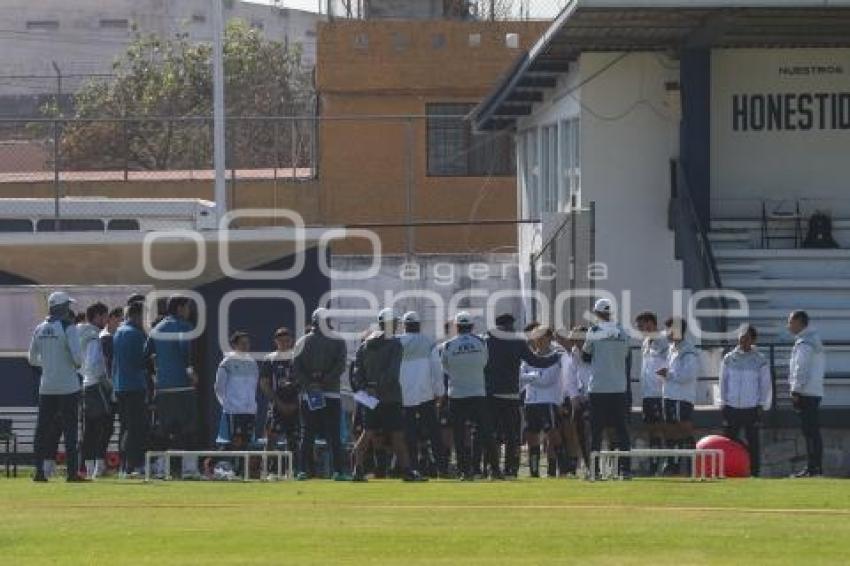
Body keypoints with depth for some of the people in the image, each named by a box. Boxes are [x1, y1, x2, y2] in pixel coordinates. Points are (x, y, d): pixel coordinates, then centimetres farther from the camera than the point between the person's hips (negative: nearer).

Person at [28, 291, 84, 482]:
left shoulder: (39, 329, 7)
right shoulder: (68, 327, -10)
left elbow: (32, 359, 11)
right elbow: (77, 355, -17)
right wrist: (78, 364, 4)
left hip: (46, 387, 5)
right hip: (68, 387, -5)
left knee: (42, 430, 7)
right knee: (70, 430, -2)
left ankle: (39, 470, 3)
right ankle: (72, 471, -5)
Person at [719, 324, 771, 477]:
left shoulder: (760, 361, 1)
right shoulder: (729, 359, 7)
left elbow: (766, 385, 4)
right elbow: (723, 382, 11)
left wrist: (761, 406, -3)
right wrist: (723, 403, 4)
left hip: (752, 408, -2)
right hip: (732, 407, 2)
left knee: (753, 442, 1)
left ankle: (754, 470, 5)